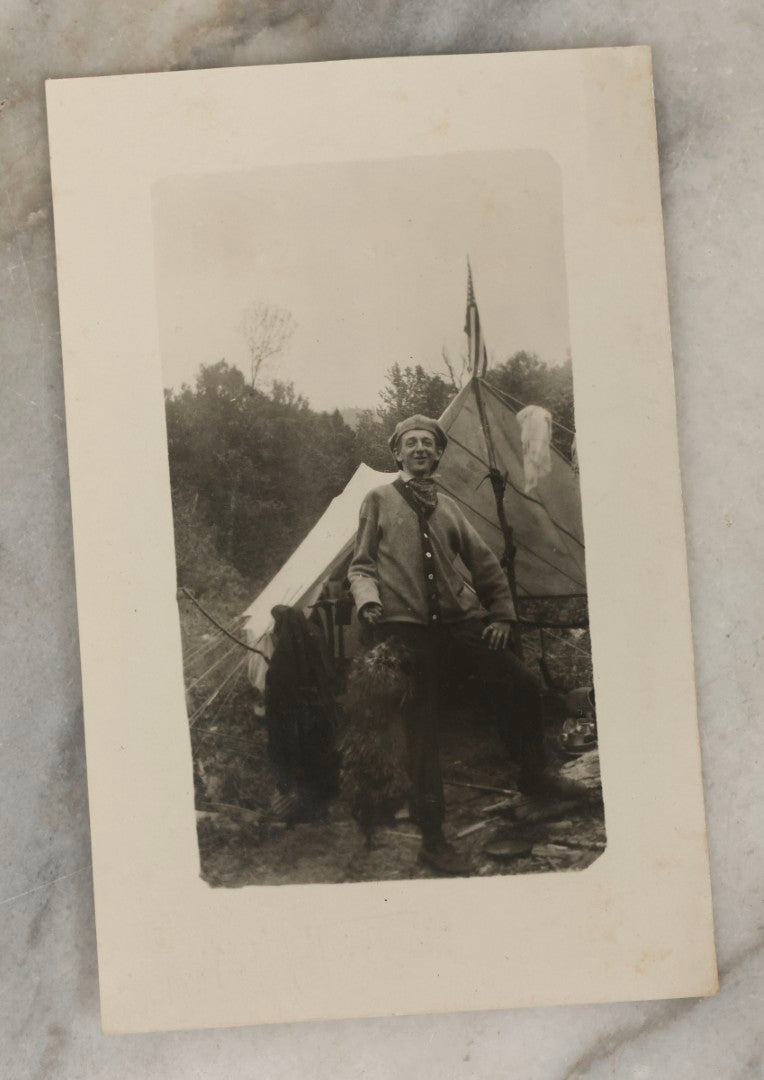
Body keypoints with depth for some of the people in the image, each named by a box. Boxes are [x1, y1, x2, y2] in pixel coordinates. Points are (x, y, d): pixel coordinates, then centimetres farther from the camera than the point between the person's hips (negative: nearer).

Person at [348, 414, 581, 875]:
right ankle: (433, 839, 2)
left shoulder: (449, 506, 19)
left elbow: (486, 564, 21)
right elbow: (362, 564, 8)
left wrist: (503, 614, 12)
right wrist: (369, 602, -10)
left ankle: (534, 774, 14)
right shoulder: (379, 500, 11)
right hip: (407, 626, -3)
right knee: (422, 727, -6)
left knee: (523, 684, -11)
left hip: (461, 619, 4)